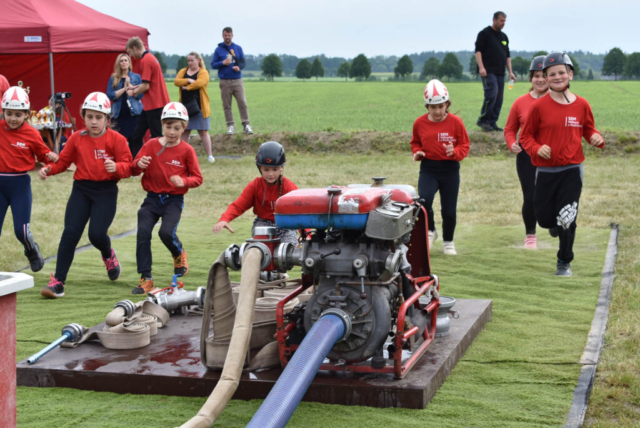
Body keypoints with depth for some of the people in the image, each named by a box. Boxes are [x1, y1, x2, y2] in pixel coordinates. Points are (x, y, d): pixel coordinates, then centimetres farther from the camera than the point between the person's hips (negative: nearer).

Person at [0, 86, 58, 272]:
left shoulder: (32, 134, -5)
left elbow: (43, 153, 4)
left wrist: (51, 157, -15)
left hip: (20, 184, -2)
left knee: (21, 230, -2)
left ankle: (32, 250, 29)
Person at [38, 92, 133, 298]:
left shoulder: (116, 139, -2)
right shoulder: (77, 138, 7)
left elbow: (128, 166, -6)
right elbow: (63, 161, 11)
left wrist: (116, 167, -28)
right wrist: (48, 169, -8)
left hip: (106, 191, -2)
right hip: (81, 189, 3)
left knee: (97, 233, -13)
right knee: (70, 233, -8)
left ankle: (108, 256, 26)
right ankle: (57, 282, -4)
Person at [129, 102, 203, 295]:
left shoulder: (186, 150, -1)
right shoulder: (151, 145, 3)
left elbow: (198, 178, -1)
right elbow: (133, 169, 1)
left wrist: (184, 181, -22)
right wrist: (139, 165, -22)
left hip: (174, 199, -2)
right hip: (152, 198, 2)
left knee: (166, 232, -22)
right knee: (143, 233, -12)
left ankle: (179, 254, 16)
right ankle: (145, 279, -4)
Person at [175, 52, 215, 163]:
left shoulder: (203, 72, -1)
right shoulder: (183, 71, 14)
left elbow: (199, 83, -19)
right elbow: (176, 81, -2)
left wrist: (186, 87, -9)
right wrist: (188, 80, -16)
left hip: (199, 107, -4)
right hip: (185, 106, 4)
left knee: (203, 131, -3)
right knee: (184, 131, 7)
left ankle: (209, 155, 2)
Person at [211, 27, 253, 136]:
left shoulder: (238, 48, 10)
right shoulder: (218, 49, 6)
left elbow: (243, 62, 9)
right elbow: (213, 65, 5)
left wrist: (239, 67, -13)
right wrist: (222, 63, -13)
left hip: (237, 81, 1)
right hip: (224, 82, 0)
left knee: (242, 103, -7)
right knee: (227, 105, 0)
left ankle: (246, 125, -3)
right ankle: (230, 126, 7)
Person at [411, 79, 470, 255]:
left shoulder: (455, 122, -5)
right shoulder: (420, 123, 0)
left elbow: (464, 146, 1)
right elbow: (415, 143, 17)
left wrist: (455, 152, -21)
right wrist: (417, 152, -5)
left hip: (450, 170, 0)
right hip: (428, 169, 1)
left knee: (449, 210, 5)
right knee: (424, 200, -23)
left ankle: (448, 241, 30)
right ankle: (430, 231, 4)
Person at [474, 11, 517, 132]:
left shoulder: (504, 37, 21)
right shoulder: (484, 33, 0)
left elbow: (507, 55, 24)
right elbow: (478, 50, -7)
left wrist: (510, 72, 16)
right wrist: (481, 67, -19)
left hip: (500, 72, 7)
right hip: (488, 71, -7)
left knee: (499, 98, 3)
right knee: (492, 94, -19)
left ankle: (492, 123, 8)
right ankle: (482, 120, -10)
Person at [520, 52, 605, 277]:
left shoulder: (581, 105, 0)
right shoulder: (539, 106, -5)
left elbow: (589, 130, 14)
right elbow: (526, 136, 1)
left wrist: (596, 138, -8)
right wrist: (537, 149, -18)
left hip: (572, 170, 0)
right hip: (545, 171, 0)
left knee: (567, 220, -3)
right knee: (544, 218, 6)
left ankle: (564, 262, 16)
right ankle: (556, 223, 44)